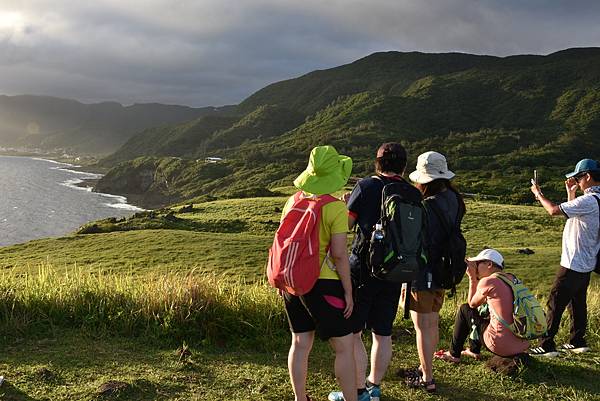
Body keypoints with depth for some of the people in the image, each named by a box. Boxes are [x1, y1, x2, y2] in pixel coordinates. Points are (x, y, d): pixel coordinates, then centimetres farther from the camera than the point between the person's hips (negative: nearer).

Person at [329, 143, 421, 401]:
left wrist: (345, 203, 14)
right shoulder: (414, 195, 4)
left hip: (363, 268, -4)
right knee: (383, 333, 15)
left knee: (352, 332, 5)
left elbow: (345, 223, -4)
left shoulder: (366, 186, -7)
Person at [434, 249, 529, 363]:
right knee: (482, 310, 28)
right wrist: (474, 277, 17)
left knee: (464, 309, 11)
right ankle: (474, 351, 39)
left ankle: (454, 354, 20)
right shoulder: (511, 278, 10)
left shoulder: (488, 282, -13)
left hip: (503, 347, -8)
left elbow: (472, 304, 5)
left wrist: (472, 277, 9)